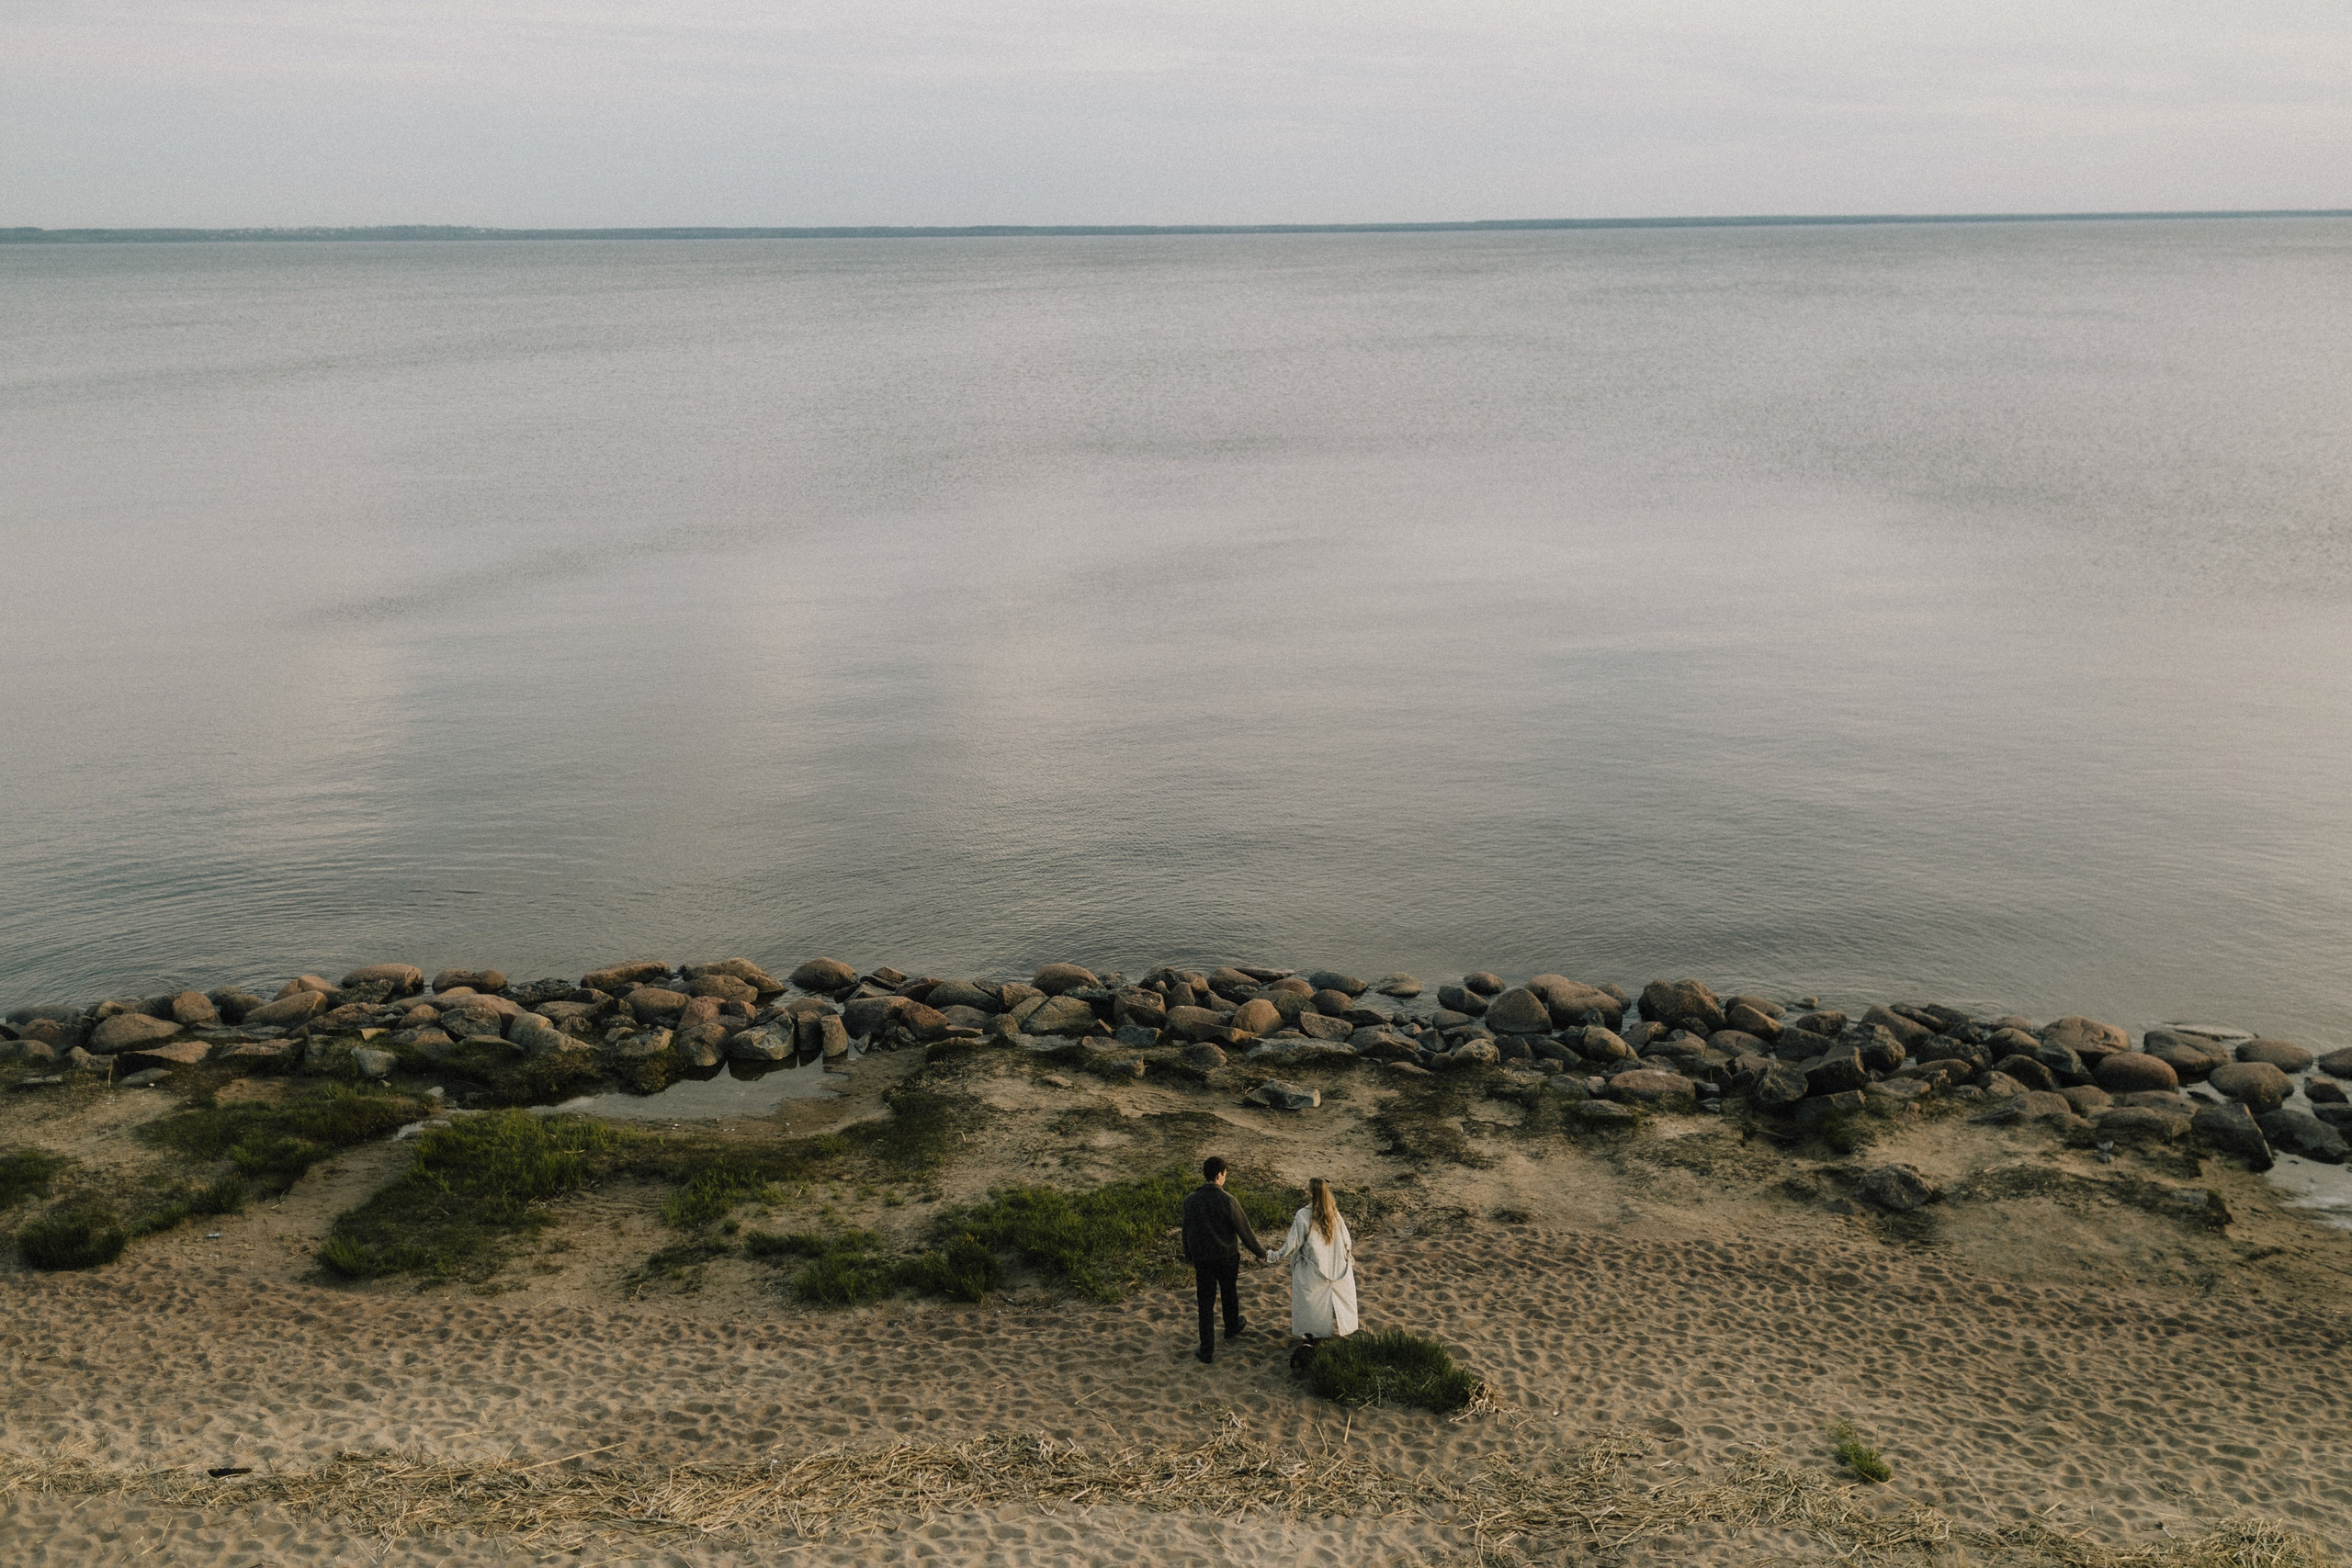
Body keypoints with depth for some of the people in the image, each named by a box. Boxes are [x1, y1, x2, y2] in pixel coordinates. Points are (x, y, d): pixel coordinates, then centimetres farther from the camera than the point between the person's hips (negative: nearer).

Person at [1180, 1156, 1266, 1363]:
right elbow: (1244, 1230, -13)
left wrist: (1189, 1256, 19)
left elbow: (1187, 1232, 3)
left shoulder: (1190, 1201, -10)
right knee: (1230, 1293, 25)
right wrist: (1260, 1251, 2)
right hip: (1227, 1257, -1)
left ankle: (1207, 1350, 9)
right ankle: (1232, 1328, 48)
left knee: (1206, 1303, 8)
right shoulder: (1228, 1200, -20)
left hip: (1202, 1259, 1)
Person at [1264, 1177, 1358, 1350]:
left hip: (1312, 1270, -3)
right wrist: (1348, 1259, 20)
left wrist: (1276, 1255, 1)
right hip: (1335, 1269, 3)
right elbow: (1346, 1242, 2)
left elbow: (1293, 1243, -14)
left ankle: (1310, 1339, 0)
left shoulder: (1303, 1215, -19)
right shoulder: (1334, 1214, -6)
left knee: (1311, 1306, 6)